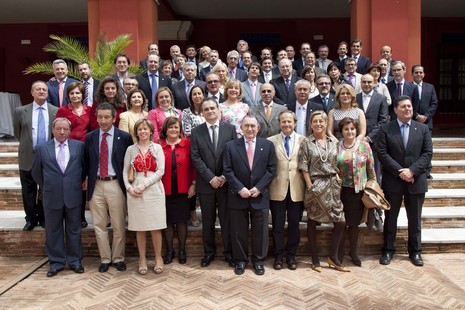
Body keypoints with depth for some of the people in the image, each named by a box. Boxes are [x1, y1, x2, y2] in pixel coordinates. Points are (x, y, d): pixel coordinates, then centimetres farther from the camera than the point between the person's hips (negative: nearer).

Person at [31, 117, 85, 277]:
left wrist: (77, 183, 9)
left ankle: (75, 261, 24)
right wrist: (47, 187, 12)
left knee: (74, 230, 10)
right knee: (53, 231, 10)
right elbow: (36, 172, 11)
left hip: (73, 196, 0)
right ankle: (56, 262, 25)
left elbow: (85, 167, 9)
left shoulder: (79, 146, 1)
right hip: (52, 197, 0)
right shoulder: (42, 148, 1)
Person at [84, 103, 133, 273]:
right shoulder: (89, 137, 6)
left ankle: (118, 258, 23)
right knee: (99, 225, 9)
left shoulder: (124, 137, -1)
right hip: (96, 185, 2)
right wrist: (86, 179, 3)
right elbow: (86, 162, 11)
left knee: (119, 225, 6)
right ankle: (105, 258, 23)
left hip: (116, 185, -2)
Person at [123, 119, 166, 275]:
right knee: (139, 228, 5)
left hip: (154, 190, -1)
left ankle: (158, 258, 16)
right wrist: (129, 187, -8)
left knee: (155, 227, 1)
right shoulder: (131, 149, 8)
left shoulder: (157, 148, 4)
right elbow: (125, 171, 8)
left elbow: (161, 171, -3)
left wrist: (144, 184, -11)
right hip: (135, 192, 1)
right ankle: (142, 259, 18)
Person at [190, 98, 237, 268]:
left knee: (227, 219, 7)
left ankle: (228, 252, 22)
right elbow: (195, 157, -3)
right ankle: (209, 252, 26)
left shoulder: (230, 128, 2)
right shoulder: (196, 131, 3)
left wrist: (225, 176, -9)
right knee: (207, 220, 11)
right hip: (206, 183, 1)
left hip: (226, 182, 0)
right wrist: (211, 178, -11)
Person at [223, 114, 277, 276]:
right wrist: (240, 189, -13)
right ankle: (240, 260, 25)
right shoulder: (230, 146, 0)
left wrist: (258, 188, -10)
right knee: (239, 231, 9)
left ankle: (258, 260, 26)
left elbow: (271, 169, -1)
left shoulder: (268, 145, 2)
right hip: (237, 196, 0)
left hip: (260, 196, 1)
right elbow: (227, 171, -4)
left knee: (260, 231, 9)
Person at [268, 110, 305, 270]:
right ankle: (278, 256, 23)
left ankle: (291, 256, 26)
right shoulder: (271, 141, 2)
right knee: (278, 225, 8)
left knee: (294, 225, 10)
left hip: (296, 189, 1)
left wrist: (307, 184, -3)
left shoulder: (303, 140, 3)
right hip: (278, 189, 0)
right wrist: (268, 182, -8)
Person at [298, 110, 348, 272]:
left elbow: (337, 164, 13)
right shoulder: (306, 142, -2)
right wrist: (310, 187, -11)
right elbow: (304, 167, -6)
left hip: (333, 185, 4)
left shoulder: (334, 142, 9)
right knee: (312, 222, 5)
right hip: (315, 186, -3)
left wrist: (338, 181, 2)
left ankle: (333, 257, 15)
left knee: (341, 221, -1)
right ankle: (315, 259, 18)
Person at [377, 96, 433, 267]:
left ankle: (415, 251, 27)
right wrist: (400, 171, -16)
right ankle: (388, 250, 22)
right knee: (390, 218, 9)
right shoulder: (386, 129, -1)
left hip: (416, 181, 2)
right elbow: (382, 154, -7)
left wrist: (412, 171, -14)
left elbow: (427, 153, -1)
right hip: (392, 181, -1)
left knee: (415, 219, 11)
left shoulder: (423, 129, 5)